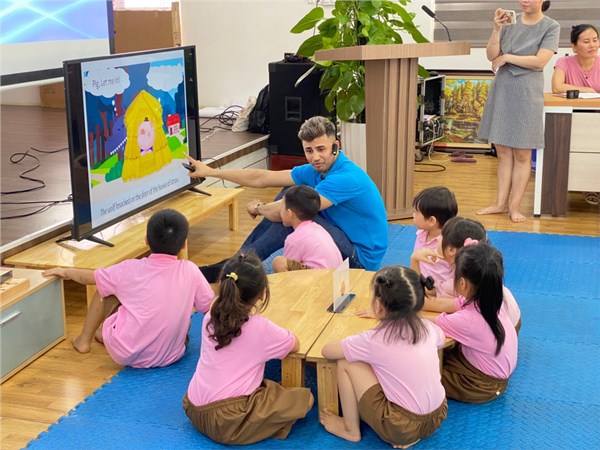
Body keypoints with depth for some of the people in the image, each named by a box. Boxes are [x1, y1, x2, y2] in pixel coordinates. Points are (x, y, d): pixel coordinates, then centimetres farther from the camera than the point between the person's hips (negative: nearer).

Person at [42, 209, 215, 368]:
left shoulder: (131, 269, -6)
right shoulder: (190, 271, -7)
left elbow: (90, 277, 11)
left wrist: (66, 272, 31)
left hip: (127, 355, -2)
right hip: (171, 356, 2)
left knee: (105, 289, 16)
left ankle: (84, 340, 31)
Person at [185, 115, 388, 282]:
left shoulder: (346, 178, -27)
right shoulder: (315, 170, 0)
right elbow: (261, 178, 5)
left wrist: (258, 208, -8)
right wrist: (210, 172, 7)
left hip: (360, 259, -9)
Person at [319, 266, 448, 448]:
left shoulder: (374, 340, -15)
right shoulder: (428, 327, -1)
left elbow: (326, 350, -4)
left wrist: (358, 346, 14)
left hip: (401, 428, -6)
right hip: (438, 417, 6)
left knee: (346, 363, -1)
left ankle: (351, 429, 16)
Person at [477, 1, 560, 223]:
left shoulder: (551, 27, -2)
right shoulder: (510, 22, 6)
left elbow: (540, 61, -13)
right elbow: (491, 56, 1)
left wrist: (506, 57, -8)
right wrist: (497, 29, -11)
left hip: (527, 93, -3)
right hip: (502, 90, 4)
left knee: (522, 155, 0)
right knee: (503, 152, 7)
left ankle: (514, 206, 5)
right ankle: (501, 203, 12)